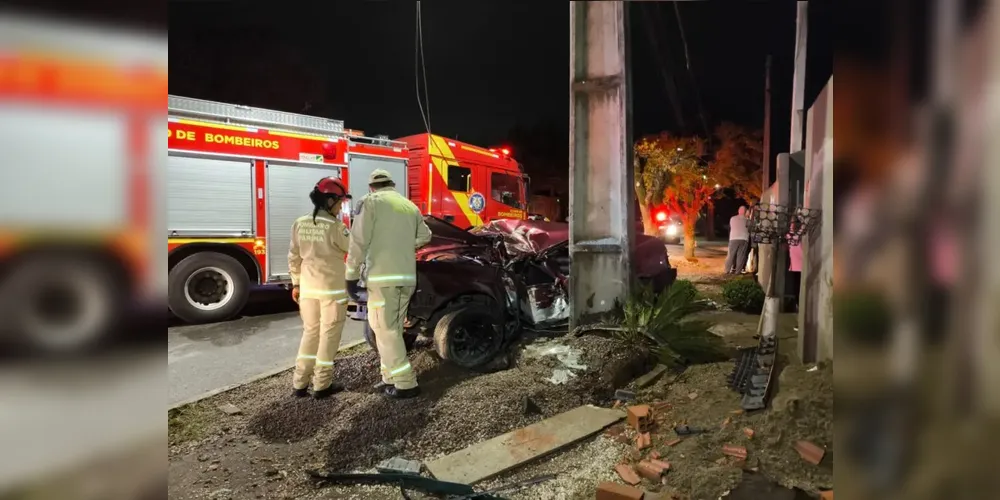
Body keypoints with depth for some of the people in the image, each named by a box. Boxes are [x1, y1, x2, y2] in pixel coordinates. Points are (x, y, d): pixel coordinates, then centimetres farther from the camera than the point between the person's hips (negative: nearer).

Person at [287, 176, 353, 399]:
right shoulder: (335, 226, -15)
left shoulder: (300, 223, 3)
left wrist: (296, 283, 17)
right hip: (332, 288, -6)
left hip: (308, 287, 6)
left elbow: (294, 257, 9)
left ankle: (300, 383, 19)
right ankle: (322, 385, 11)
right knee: (329, 334, 5)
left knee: (310, 332, 16)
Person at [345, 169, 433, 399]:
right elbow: (425, 236, 24)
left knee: (385, 330, 0)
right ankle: (391, 378, 21)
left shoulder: (370, 201, -2)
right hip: (407, 276, 6)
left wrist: (352, 276, -6)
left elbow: (359, 241, -10)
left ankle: (406, 383, -1)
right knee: (392, 329, 16)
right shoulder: (410, 206, 15)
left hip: (383, 276, -6)